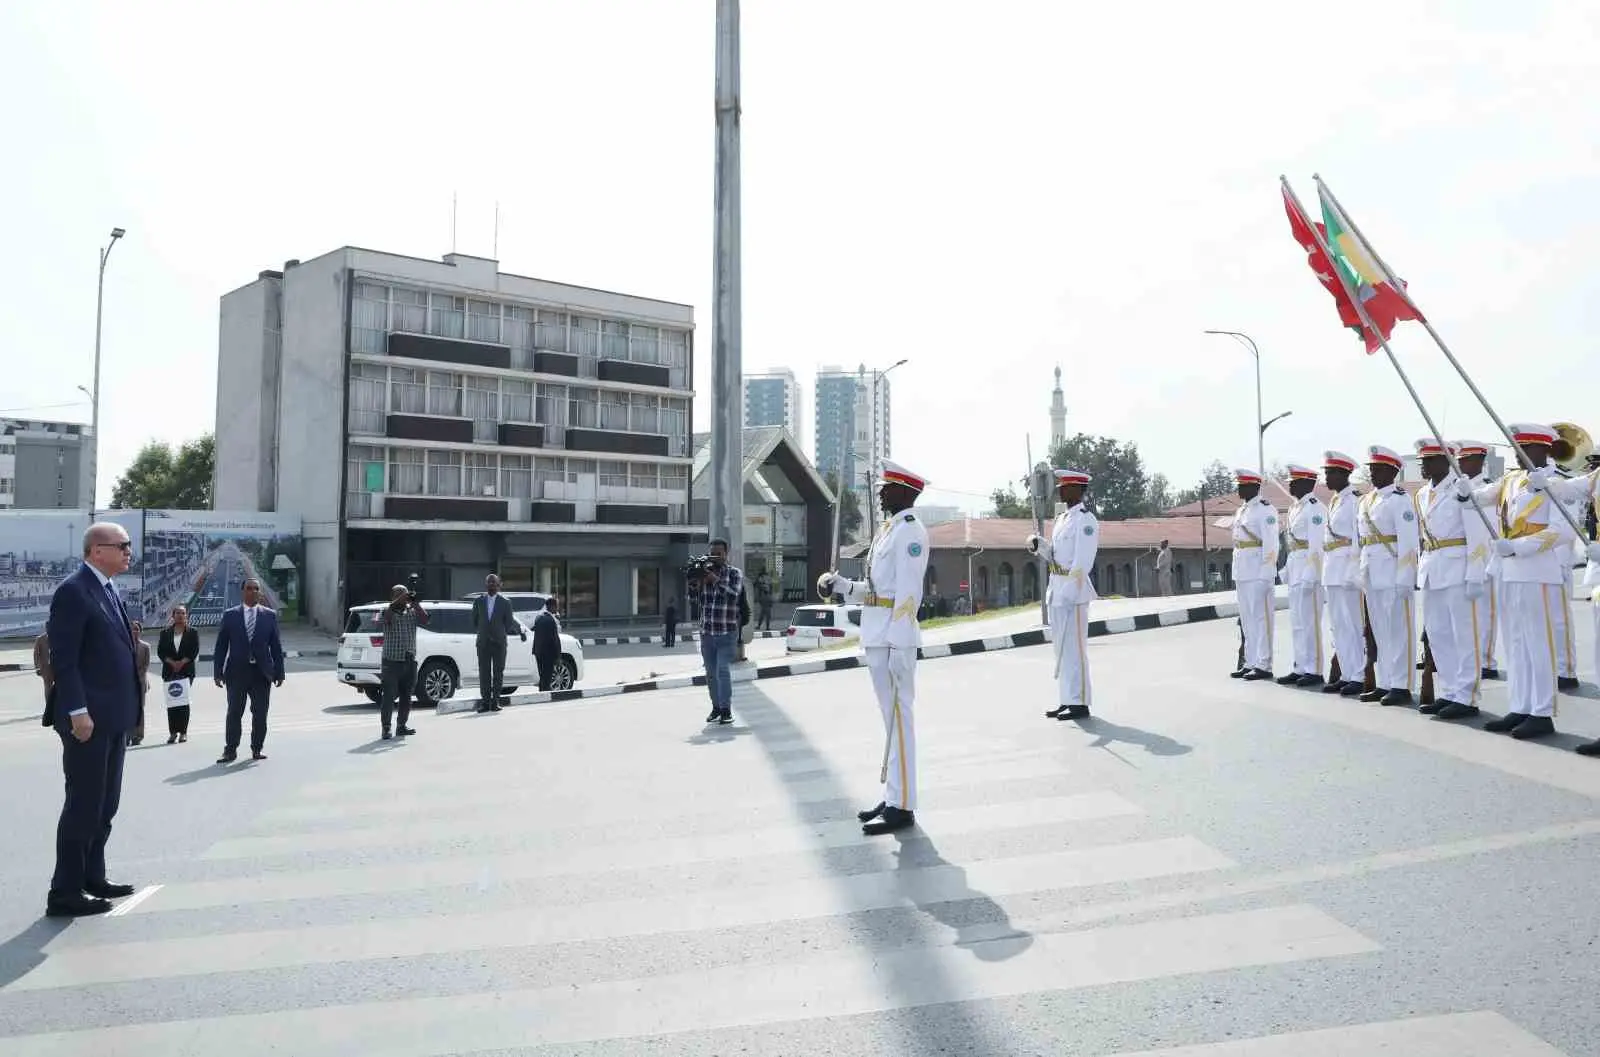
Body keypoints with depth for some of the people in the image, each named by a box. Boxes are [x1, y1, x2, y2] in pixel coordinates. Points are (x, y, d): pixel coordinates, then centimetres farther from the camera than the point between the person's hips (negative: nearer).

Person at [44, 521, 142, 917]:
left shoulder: (108, 590, 15)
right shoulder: (73, 591, -13)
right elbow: (63, 658, -17)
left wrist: (127, 711, 16)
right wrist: (78, 712, -21)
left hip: (114, 717, 9)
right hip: (88, 719, -9)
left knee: (105, 804, 16)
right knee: (84, 804, -3)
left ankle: (92, 877, 28)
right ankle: (65, 892, 7)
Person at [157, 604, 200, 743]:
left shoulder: (192, 633, 6)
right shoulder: (165, 632, 11)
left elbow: (194, 651, -1)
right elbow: (160, 651, 4)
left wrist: (182, 663, -12)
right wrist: (172, 663, -10)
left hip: (186, 671, -2)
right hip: (169, 671, 2)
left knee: (184, 700, -4)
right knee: (171, 701, -1)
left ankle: (183, 732, -3)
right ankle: (172, 732, 2)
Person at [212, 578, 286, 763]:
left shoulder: (269, 616, 5)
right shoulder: (230, 615, 4)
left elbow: (276, 646, 5)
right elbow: (220, 646, 4)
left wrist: (279, 672, 2)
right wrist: (218, 672, -2)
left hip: (262, 673, 1)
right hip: (237, 671, -1)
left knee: (260, 714, 4)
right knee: (234, 713, 2)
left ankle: (257, 749, 15)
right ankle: (230, 750, 10)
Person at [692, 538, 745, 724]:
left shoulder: (735, 573, 0)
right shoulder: (704, 571, 9)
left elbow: (733, 594, -15)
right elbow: (693, 593, 0)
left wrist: (716, 580, -27)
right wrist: (695, 579, -19)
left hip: (727, 633, -4)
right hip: (706, 632, 4)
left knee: (723, 670, -13)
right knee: (711, 673, 8)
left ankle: (726, 710, -10)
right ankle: (716, 707, 17)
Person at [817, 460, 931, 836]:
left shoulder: (910, 530, -10)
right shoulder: (889, 530, 19)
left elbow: (908, 593, -17)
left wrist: (897, 646, -22)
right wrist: (839, 584, 8)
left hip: (893, 640, -10)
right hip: (877, 638, 10)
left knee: (899, 718, -5)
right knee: (891, 717, 14)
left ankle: (902, 807, 1)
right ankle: (893, 797, 23)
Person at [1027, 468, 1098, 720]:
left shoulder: (1085, 520, -11)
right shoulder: (1061, 518, 16)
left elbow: (1082, 562, -17)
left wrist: (1070, 594, -21)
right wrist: (1038, 544, 1)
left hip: (1073, 592, -9)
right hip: (1056, 590, 9)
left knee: (1074, 648, -3)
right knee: (1061, 648, 13)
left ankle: (1079, 703, 4)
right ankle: (1066, 700, 22)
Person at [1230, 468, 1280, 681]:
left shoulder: (1265, 510, -9)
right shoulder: (1242, 510, 18)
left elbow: (1271, 544, -14)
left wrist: (1265, 573, -18)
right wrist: (1236, 574, 17)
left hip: (1258, 573, -9)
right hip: (1242, 573, 9)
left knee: (1261, 618, -5)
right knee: (1247, 619, 12)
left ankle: (1264, 666, -1)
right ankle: (1251, 663, 19)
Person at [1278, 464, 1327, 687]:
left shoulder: (1314, 507, -12)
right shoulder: (1295, 507, 16)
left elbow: (1316, 544, -18)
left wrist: (1309, 575, -22)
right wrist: (1287, 569, 17)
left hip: (1309, 568, -10)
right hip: (1295, 567, 10)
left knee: (1309, 621, -5)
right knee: (1296, 622, 13)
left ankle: (1314, 671, 2)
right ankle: (1300, 668, 20)